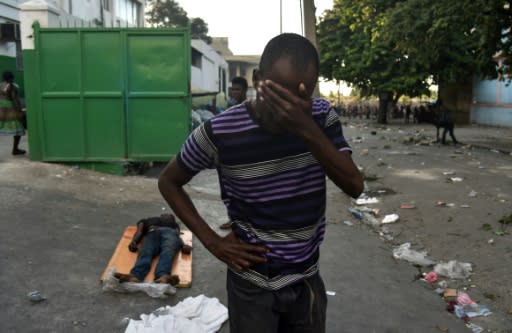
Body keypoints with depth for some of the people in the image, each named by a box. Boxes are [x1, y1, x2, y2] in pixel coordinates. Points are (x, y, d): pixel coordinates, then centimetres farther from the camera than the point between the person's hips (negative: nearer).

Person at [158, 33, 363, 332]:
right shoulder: (220, 132, -17)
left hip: (308, 279, 3)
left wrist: (307, 129, -32)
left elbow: (355, 186, -19)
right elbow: (169, 181, -3)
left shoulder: (323, 117, -9)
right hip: (253, 284, -3)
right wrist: (212, 241, -10)